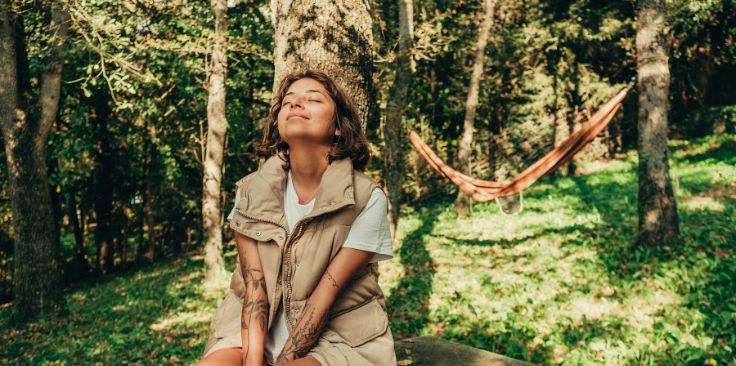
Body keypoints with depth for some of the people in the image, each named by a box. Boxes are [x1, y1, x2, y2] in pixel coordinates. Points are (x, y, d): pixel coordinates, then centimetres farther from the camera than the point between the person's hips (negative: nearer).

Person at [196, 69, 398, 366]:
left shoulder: (367, 200, -12)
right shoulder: (252, 191, -2)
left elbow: (326, 295, -14)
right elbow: (253, 285, -6)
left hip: (338, 338, -3)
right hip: (262, 333, 3)